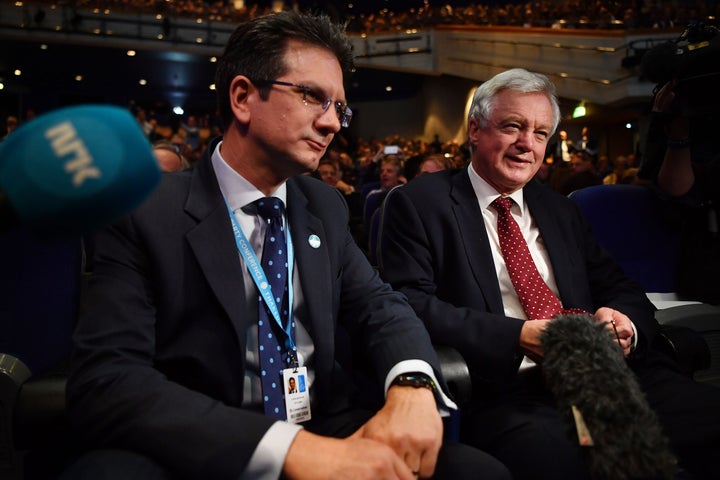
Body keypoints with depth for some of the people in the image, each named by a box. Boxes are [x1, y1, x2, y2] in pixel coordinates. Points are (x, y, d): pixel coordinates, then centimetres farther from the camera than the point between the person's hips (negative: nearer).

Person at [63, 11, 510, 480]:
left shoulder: (326, 207, 6)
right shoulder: (145, 214, -10)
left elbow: (377, 302, 3)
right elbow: (105, 380, -20)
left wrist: (412, 383, -21)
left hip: (329, 437, 6)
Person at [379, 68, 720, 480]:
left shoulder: (561, 210, 22)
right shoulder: (418, 203, 3)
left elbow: (621, 288, 20)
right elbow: (411, 304, -7)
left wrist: (623, 321, -5)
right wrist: (518, 337, -17)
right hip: (504, 392, -6)